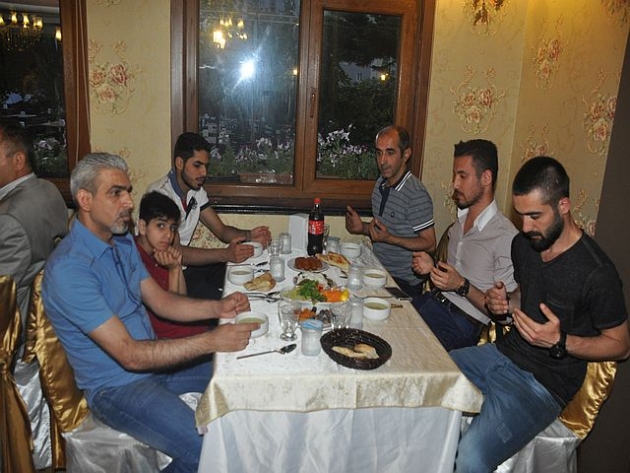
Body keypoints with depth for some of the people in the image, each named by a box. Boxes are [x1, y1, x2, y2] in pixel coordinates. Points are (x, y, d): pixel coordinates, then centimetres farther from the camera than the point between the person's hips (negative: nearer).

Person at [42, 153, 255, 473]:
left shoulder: (123, 242, 5)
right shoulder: (69, 269, -25)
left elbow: (161, 301, 7)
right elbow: (129, 355, -27)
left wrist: (217, 308, -9)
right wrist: (211, 341, -29)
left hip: (152, 360, 9)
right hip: (116, 385, -8)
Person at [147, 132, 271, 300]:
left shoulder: (196, 191, 7)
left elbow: (221, 230, 6)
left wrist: (249, 235, -16)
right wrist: (225, 254, -37)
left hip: (184, 264, 8)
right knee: (218, 303, -25)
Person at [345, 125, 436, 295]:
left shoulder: (416, 195, -20)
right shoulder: (380, 184, 6)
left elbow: (429, 244, -17)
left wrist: (389, 238, -28)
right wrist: (363, 227, 0)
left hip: (403, 281, -7)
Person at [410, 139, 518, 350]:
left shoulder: (505, 236, -15)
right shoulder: (461, 219, 12)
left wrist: (462, 286, -22)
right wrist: (432, 267, 6)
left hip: (461, 322, -7)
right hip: (434, 300, 7)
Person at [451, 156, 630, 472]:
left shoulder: (597, 273, -20)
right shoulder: (523, 244, 2)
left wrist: (559, 342, -24)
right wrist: (505, 304, -3)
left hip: (544, 382, -7)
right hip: (504, 352, 7)